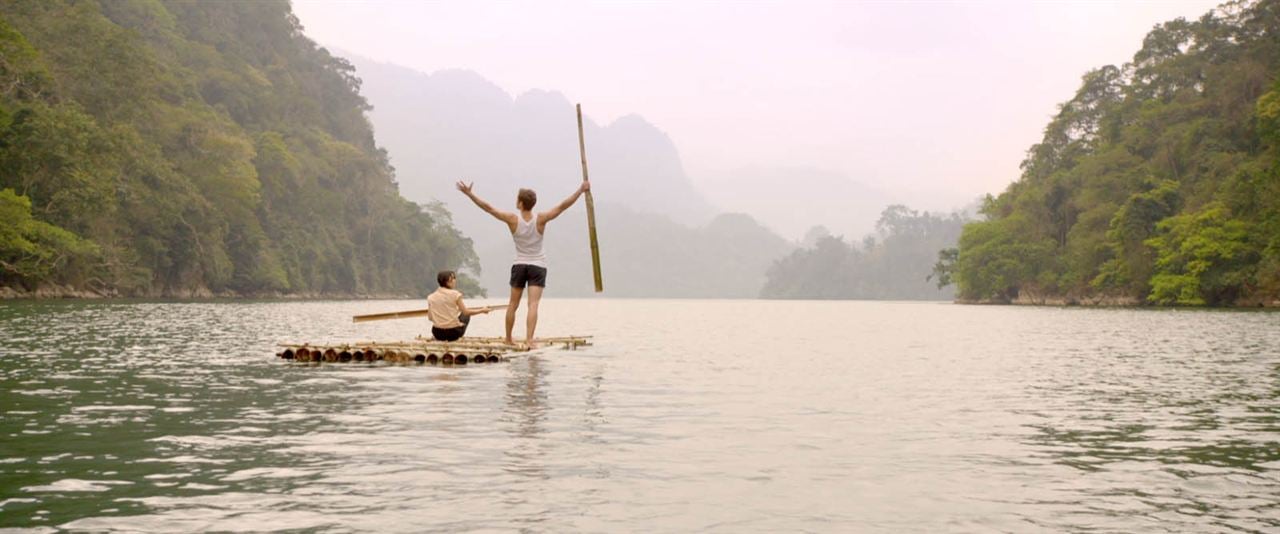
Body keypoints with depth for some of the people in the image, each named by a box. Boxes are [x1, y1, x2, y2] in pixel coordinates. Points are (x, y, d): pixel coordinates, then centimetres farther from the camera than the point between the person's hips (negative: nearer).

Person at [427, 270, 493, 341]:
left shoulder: (431, 297, 1)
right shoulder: (454, 294, -9)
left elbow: (430, 317, 5)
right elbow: (466, 312, -3)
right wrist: (482, 310, 11)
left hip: (437, 334, 4)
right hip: (453, 332, -4)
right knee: (466, 316, 25)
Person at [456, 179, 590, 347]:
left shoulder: (513, 219, -10)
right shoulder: (541, 219, -11)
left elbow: (488, 207, -9)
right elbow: (563, 206, -14)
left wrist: (469, 193, -3)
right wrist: (581, 190, -13)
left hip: (519, 265, 2)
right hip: (538, 266, -1)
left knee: (513, 304, 14)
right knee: (533, 304, -10)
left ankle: (508, 339, 24)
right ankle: (529, 339, -21)